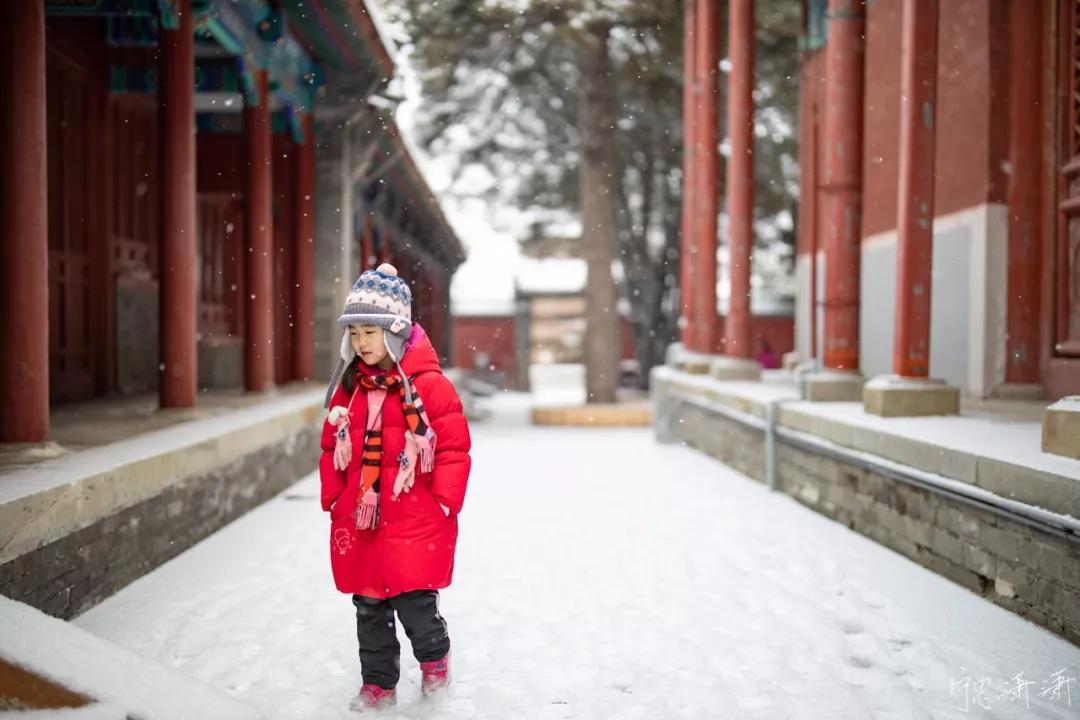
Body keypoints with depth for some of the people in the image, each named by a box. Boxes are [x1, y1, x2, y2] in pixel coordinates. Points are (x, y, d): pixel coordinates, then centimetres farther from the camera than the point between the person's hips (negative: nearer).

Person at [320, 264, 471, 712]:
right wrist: (332, 498, 7)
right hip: (359, 520, 5)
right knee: (369, 609, 12)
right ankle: (378, 683, 28)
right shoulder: (348, 388, 5)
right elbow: (332, 448, 13)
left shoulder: (429, 385, -10)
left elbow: (454, 449, -9)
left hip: (415, 521, -5)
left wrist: (445, 501, -12)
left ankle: (434, 657, 28)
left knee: (415, 606, -3)